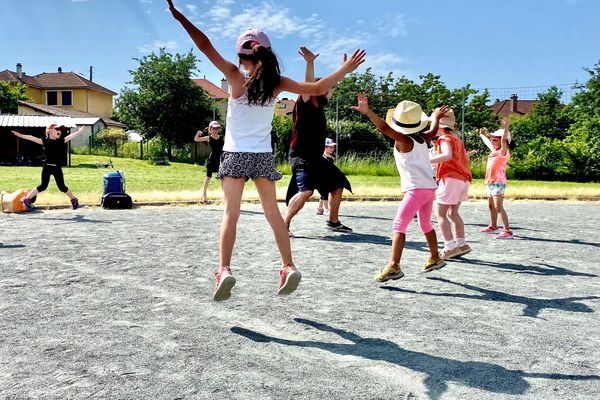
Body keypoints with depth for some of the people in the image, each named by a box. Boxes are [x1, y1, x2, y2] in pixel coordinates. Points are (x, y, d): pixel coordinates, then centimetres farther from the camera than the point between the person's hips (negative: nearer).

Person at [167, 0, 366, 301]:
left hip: (236, 155, -3)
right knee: (273, 213, 11)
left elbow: (205, 46, -8)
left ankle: (224, 270, -15)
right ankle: (288, 267, 9)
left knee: (230, 214, -3)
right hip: (263, 156, 3)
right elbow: (317, 89, 3)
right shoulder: (277, 82, 0)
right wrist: (345, 69, 13)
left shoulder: (236, 76, -7)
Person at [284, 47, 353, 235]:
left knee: (338, 184, 15)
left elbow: (331, 85, 23)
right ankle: (283, 225, -20)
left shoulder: (319, 105, 10)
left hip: (316, 157, 10)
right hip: (301, 157, -10)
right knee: (306, 191, -29)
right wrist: (310, 62, -41)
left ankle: (333, 221, 28)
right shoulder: (303, 105, -11)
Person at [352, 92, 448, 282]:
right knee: (425, 224, 26)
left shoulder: (403, 141, -11)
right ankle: (435, 258, 41)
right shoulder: (421, 138, 10)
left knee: (399, 225, -14)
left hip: (416, 189, -9)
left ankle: (393, 266, -25)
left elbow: (385, 128, -27)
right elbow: (433, 131, 32)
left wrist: (368, 112, -35)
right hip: (430, 188, 9)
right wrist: (436, 117, 51)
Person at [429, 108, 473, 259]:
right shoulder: (457, 138, 18)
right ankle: (461, 244, 18)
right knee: (452, 212, 18)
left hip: (450, 179, -9)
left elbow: (447, 155, -29)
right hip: (463, 179, 9)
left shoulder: (445, 138, -9)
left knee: (440, 213, -4)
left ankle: (450, 247, -7)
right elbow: (466, 159, 23)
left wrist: (427, 161, -32)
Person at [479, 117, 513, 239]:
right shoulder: (494, 150, 13)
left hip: (498, 182, -10)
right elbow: (487, 141, 32)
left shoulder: (503, 151, -10)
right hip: (491, 183, 10)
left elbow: (503, 140, -30)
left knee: (498, 207, -17)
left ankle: (507, 231, -20)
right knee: (491, 206, 21)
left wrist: (506, 128, -40)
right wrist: (483, 134, 45)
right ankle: (493, 226, 37)